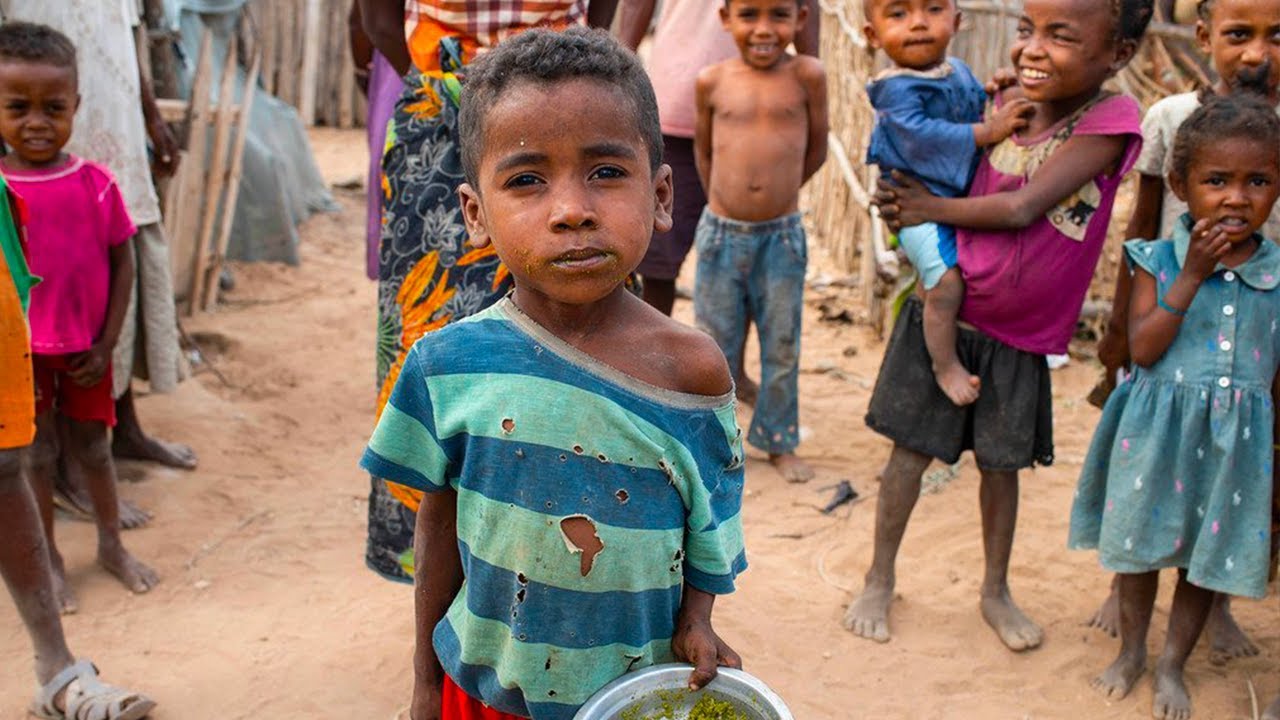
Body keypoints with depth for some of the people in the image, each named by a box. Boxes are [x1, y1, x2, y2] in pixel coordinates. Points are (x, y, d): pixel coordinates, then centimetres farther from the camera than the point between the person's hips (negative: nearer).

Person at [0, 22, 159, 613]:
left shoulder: (96, 184, -8)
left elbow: (122, 263, -2)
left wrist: (106, 346, -4)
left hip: (86, 350, 1)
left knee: (93, 448, 16)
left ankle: (111, 544, 34)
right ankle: (48, 559, 26)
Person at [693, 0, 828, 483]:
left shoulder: (807, 75, -8)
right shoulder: (712, 81, -5)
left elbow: (817, 150, 3)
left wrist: (775, 192, 11)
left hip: (782, 235, 0)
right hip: (721, 232, 0)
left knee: (782, 347, 12)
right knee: (715, 344, 12)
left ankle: (779, 442, 29)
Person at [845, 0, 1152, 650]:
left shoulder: (1111, 119, -16)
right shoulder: (1006, 103, -3)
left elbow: (1021, 207, -22)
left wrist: (930, 207, -13)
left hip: (1019, 337, -2)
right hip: (946, 312, 3)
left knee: (1002, 462, 13)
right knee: (910, 447, 8)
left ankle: (995, 591, 35)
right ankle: (880, 579, 27)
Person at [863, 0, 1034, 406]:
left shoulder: (959, 71, 8)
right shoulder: (895, 89, -19)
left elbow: (978, 108, 25)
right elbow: (922, 135, -30)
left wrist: (1000, 97, 4)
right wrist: (987, 131, -31)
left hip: (963, 197, 9)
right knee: (947, 283, -18)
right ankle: (945, 365, 0)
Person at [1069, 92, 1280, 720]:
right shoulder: (1159, 261, -7)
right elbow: (1143, 348, -17)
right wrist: (1191, 277, -21)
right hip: (1157, 428, -1)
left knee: (1207, 556, 12)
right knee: (1140, 544, 13)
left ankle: (1172, 665, 32)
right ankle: (1131, 650, 36)